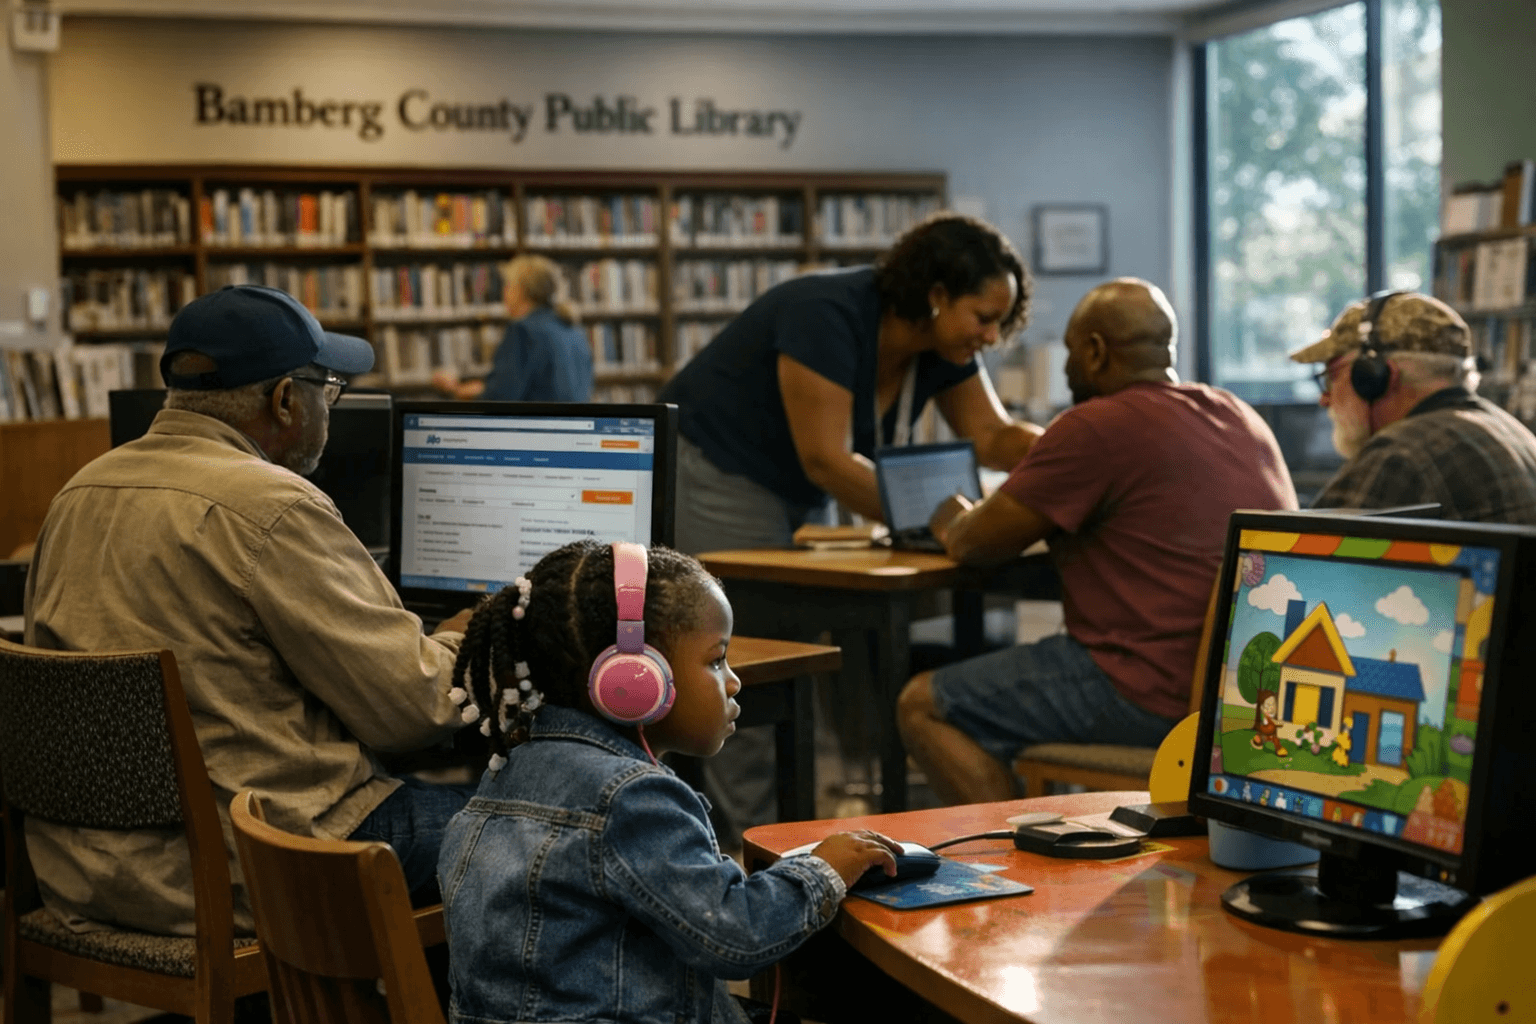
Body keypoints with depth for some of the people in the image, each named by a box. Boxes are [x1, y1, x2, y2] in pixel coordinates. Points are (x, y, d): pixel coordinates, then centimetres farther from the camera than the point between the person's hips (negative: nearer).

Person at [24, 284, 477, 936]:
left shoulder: (79, 495, 9)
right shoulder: (270, 508, -17)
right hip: (236, 876, -9)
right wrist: (458, 643, 9)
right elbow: (412, 705, -14)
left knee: (400, 788, 25)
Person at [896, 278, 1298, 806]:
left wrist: (951, 521, 17)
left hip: (1162, 695, -9)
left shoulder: (1095, 428, -12)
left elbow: (974, 545, -6)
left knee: (924, 706, 0)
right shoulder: (1244, 419, 13)